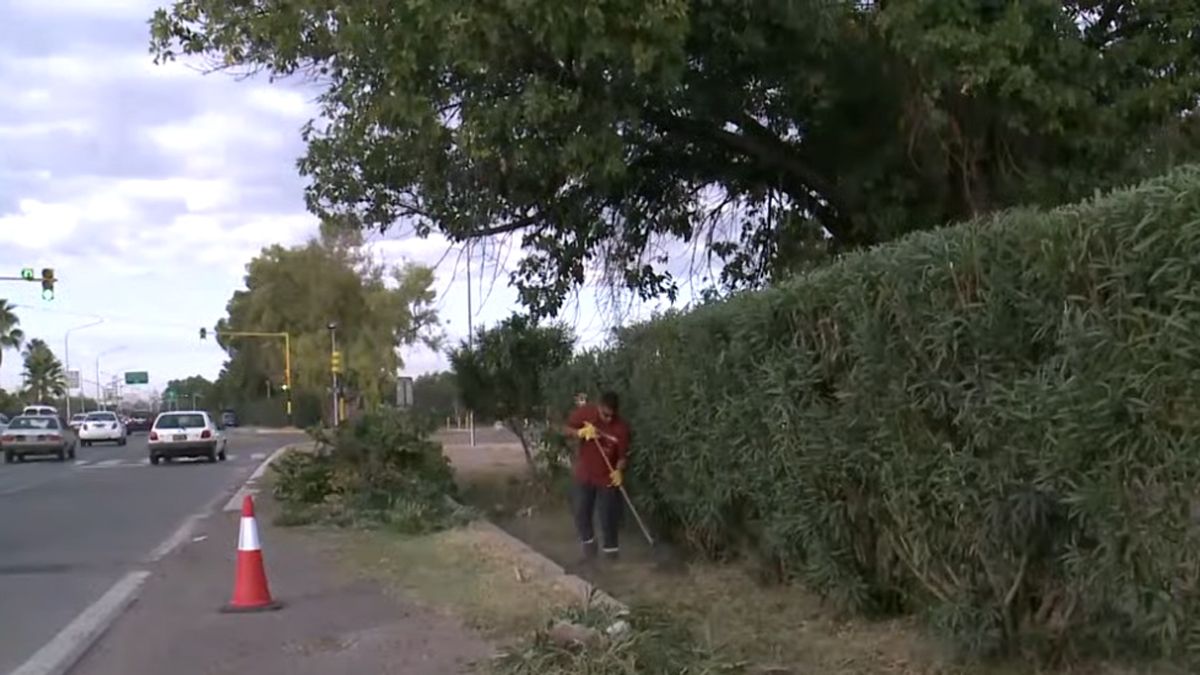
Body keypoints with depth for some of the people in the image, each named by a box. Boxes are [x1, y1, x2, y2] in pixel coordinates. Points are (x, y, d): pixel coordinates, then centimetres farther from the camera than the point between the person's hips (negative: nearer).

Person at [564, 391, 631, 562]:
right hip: (583, 474, 2)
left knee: (609, 517, 4)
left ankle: (611, 548, 23)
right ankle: (588, 541, 34)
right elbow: (567, 429, 0)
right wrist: (581, 432, -20)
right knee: (580, 512, 10)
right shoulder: (584, 413, -14)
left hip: (607, 478, -2)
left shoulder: (621, 427, -19)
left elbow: (623, 456, -14)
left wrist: (619, 471, -33)